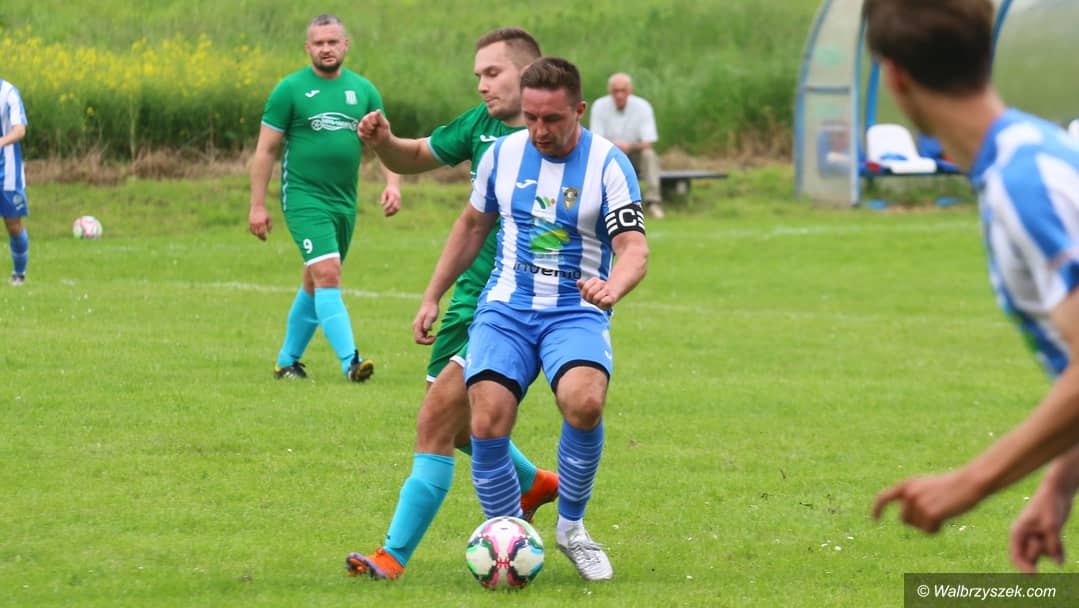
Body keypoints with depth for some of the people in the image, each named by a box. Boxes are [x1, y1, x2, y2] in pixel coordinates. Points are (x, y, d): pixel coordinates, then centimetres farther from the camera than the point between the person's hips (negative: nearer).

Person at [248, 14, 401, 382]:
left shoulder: (363, 90, 8)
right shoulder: (290, 89, -4)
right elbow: (266, 150, -1)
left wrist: (392, 183, -7)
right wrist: (257, 205, -5)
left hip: (344, 201, 5)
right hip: (304, 198, -5)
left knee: (315, 284, 14)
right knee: (327, 274, -19)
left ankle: (288, 360, 27)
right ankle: (350, 361, -25)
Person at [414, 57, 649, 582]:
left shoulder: (608, 164, -7)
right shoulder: (502, 155, 4)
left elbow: (634, 248, -16)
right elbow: (473, 224, 20)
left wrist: (613, 285, -38)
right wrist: (432, 297, 19)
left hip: (577, 313, -3)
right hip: (505, 308, 3)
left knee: (584, 402, -32)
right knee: (488, 424, -20)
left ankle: (572, 527, -7)